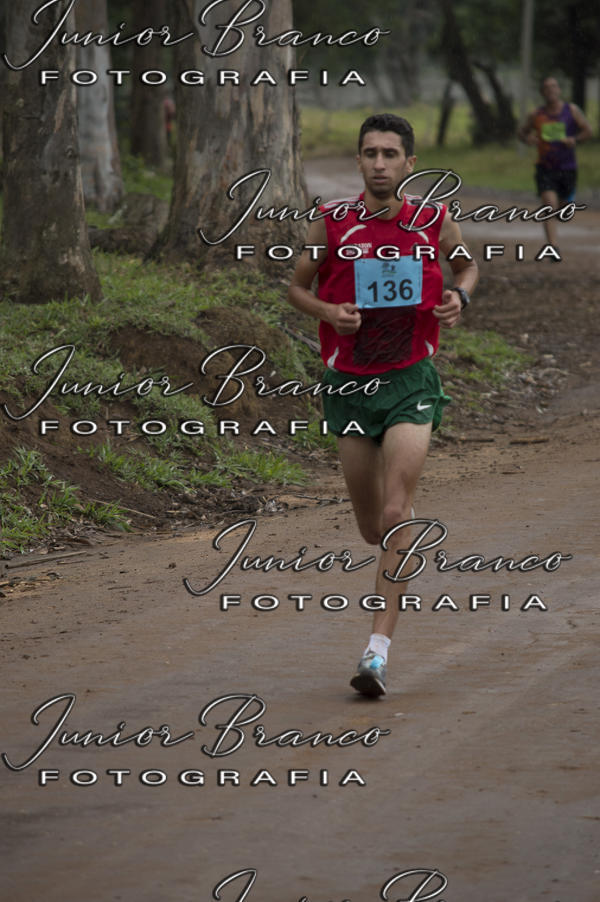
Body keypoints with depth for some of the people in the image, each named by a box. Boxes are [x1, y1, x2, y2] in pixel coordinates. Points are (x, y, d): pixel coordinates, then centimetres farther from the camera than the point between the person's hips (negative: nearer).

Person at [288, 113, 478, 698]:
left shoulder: (434, 222, -3)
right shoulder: (333, 222, -5)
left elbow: (467, 266, 18)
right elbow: (297, 286, 7)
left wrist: (458, 296, -4)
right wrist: (328, 311, -13)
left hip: (410, 383, -2)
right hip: (348, 383, 2)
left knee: (395, 516, -16)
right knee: (372, 527, 10)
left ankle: (379, 648, -15)